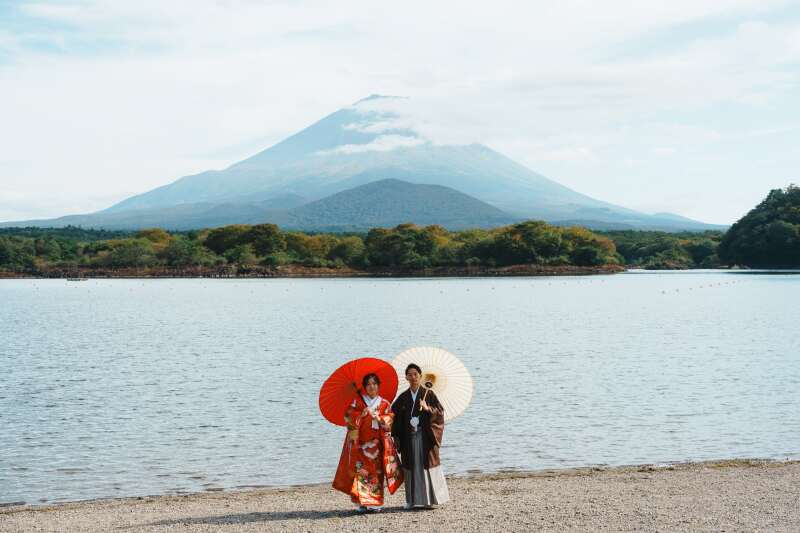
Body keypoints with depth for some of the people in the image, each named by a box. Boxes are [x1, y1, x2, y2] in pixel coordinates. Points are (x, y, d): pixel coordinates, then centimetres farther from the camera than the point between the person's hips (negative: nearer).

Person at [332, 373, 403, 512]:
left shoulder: (384, 404, 12)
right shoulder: (357, 402, 6)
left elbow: (389, 420, 3)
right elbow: (348, 417, -3)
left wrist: (378, 417, -13)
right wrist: (361, 415, -17)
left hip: (378, 442, 2)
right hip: (361, 442, -2)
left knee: (377, 472, 1)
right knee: (362, 470, -9)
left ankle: (375, 502, 7)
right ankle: (362, 503, -9)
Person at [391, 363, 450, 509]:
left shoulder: (428, 394, 2)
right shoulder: (402, 398, 8)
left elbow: (440, 411, -4)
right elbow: (396, 417, 9)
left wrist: (427, 408, -22)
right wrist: (396, 437, 3)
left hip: (425, 436, -2)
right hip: (409, 438, 2)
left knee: (427, 465, -2)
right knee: (411, 467, 3)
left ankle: (431, 499, 5)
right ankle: (413, 500, 9)